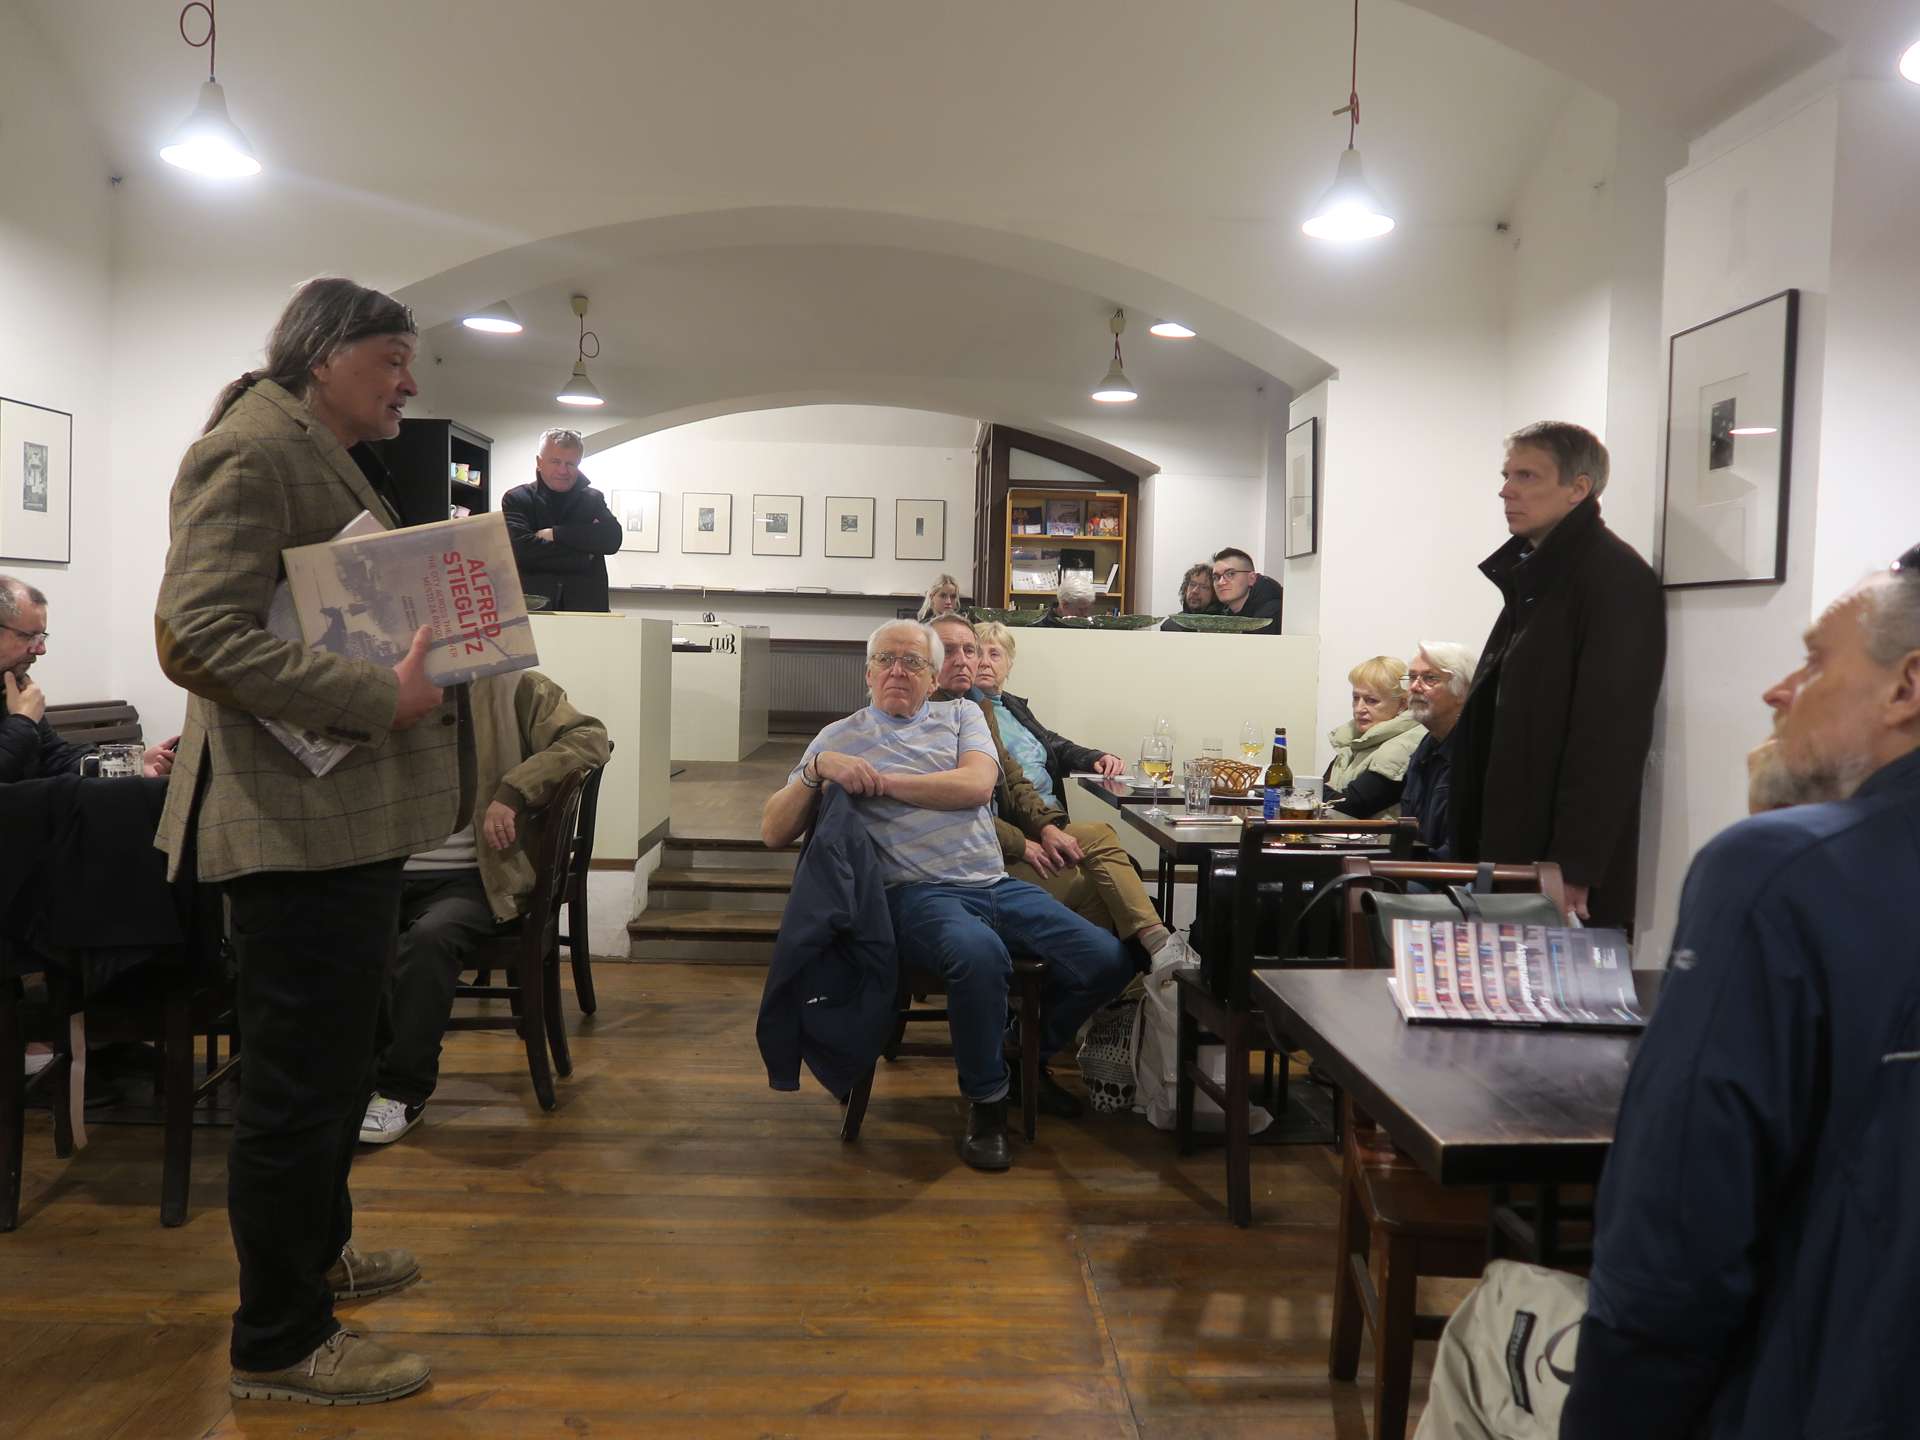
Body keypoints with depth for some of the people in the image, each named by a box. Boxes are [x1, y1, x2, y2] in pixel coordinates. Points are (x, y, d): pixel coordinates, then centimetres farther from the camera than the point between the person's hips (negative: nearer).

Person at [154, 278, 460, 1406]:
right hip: (299, 819, -11)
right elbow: (198, 635, -23)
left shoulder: (340, 462, 19)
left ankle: (316, 1251, 41)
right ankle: (278, 1344, 14)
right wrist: (382, 696, -24)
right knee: (303, 1078, -1)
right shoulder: (251, 453, -14)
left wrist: (430, 647, 8)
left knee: (334, 1060, 22)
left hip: (354, 815, 11)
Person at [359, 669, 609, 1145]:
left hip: (474, 877, -4)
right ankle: (362, 1071, -5)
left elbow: (591, 737, -10)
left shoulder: (514, 688, 4)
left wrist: (513, 791, -19)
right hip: (393, 869, 4)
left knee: (429, 937, -33)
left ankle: (405, 1091, -16)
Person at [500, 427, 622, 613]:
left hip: (586, 606, 2)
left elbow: (612, 539, -2)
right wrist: (583, 557, -5)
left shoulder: (593, 499, 16)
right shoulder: (516, 499, 9)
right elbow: (520, 548, -8)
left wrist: (554, 533, -7)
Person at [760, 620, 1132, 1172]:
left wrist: (884, 781, -7)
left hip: (996, 884, 4)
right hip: (918, 894, -4)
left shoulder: (961, 715, 17)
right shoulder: (840, 738, 11)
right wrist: (817, 769, -12)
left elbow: (977, 784, -5)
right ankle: (986, 1100, -12)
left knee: (1108, 960, -11)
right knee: (980, 953, -38)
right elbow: (774, 832, 4)